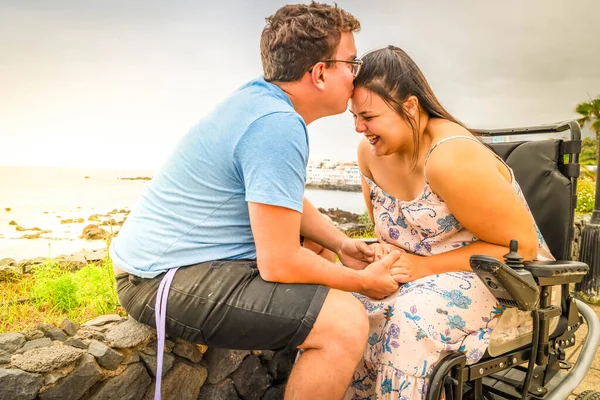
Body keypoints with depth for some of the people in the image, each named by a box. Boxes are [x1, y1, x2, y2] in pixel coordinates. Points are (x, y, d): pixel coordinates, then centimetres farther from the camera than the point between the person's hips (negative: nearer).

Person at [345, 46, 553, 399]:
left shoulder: (452, 159, -26)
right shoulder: (370, 151, -3)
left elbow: (521, 247, -21)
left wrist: (425, 267, -23)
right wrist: (385, 250, -10)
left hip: (504, 279, -6)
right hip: (420, 273, 6)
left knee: (411, 318, -32)